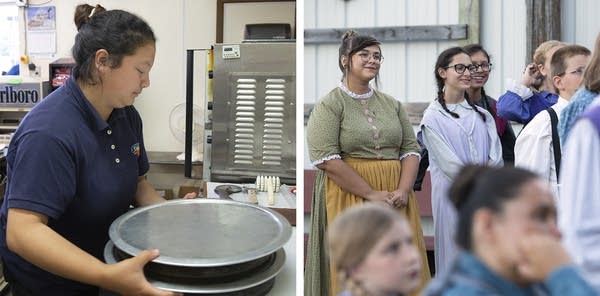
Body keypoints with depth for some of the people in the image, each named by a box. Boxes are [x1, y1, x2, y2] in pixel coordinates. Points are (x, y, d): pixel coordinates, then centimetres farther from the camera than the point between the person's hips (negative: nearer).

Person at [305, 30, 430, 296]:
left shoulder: (392, 104, 14)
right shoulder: (329, 104, -3)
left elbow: (411, 149, 9)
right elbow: (326, 158, -14)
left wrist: (403, 191, -9)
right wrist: (371, 194, -16)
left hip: (396, 197, 5)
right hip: (350, 196, -5)